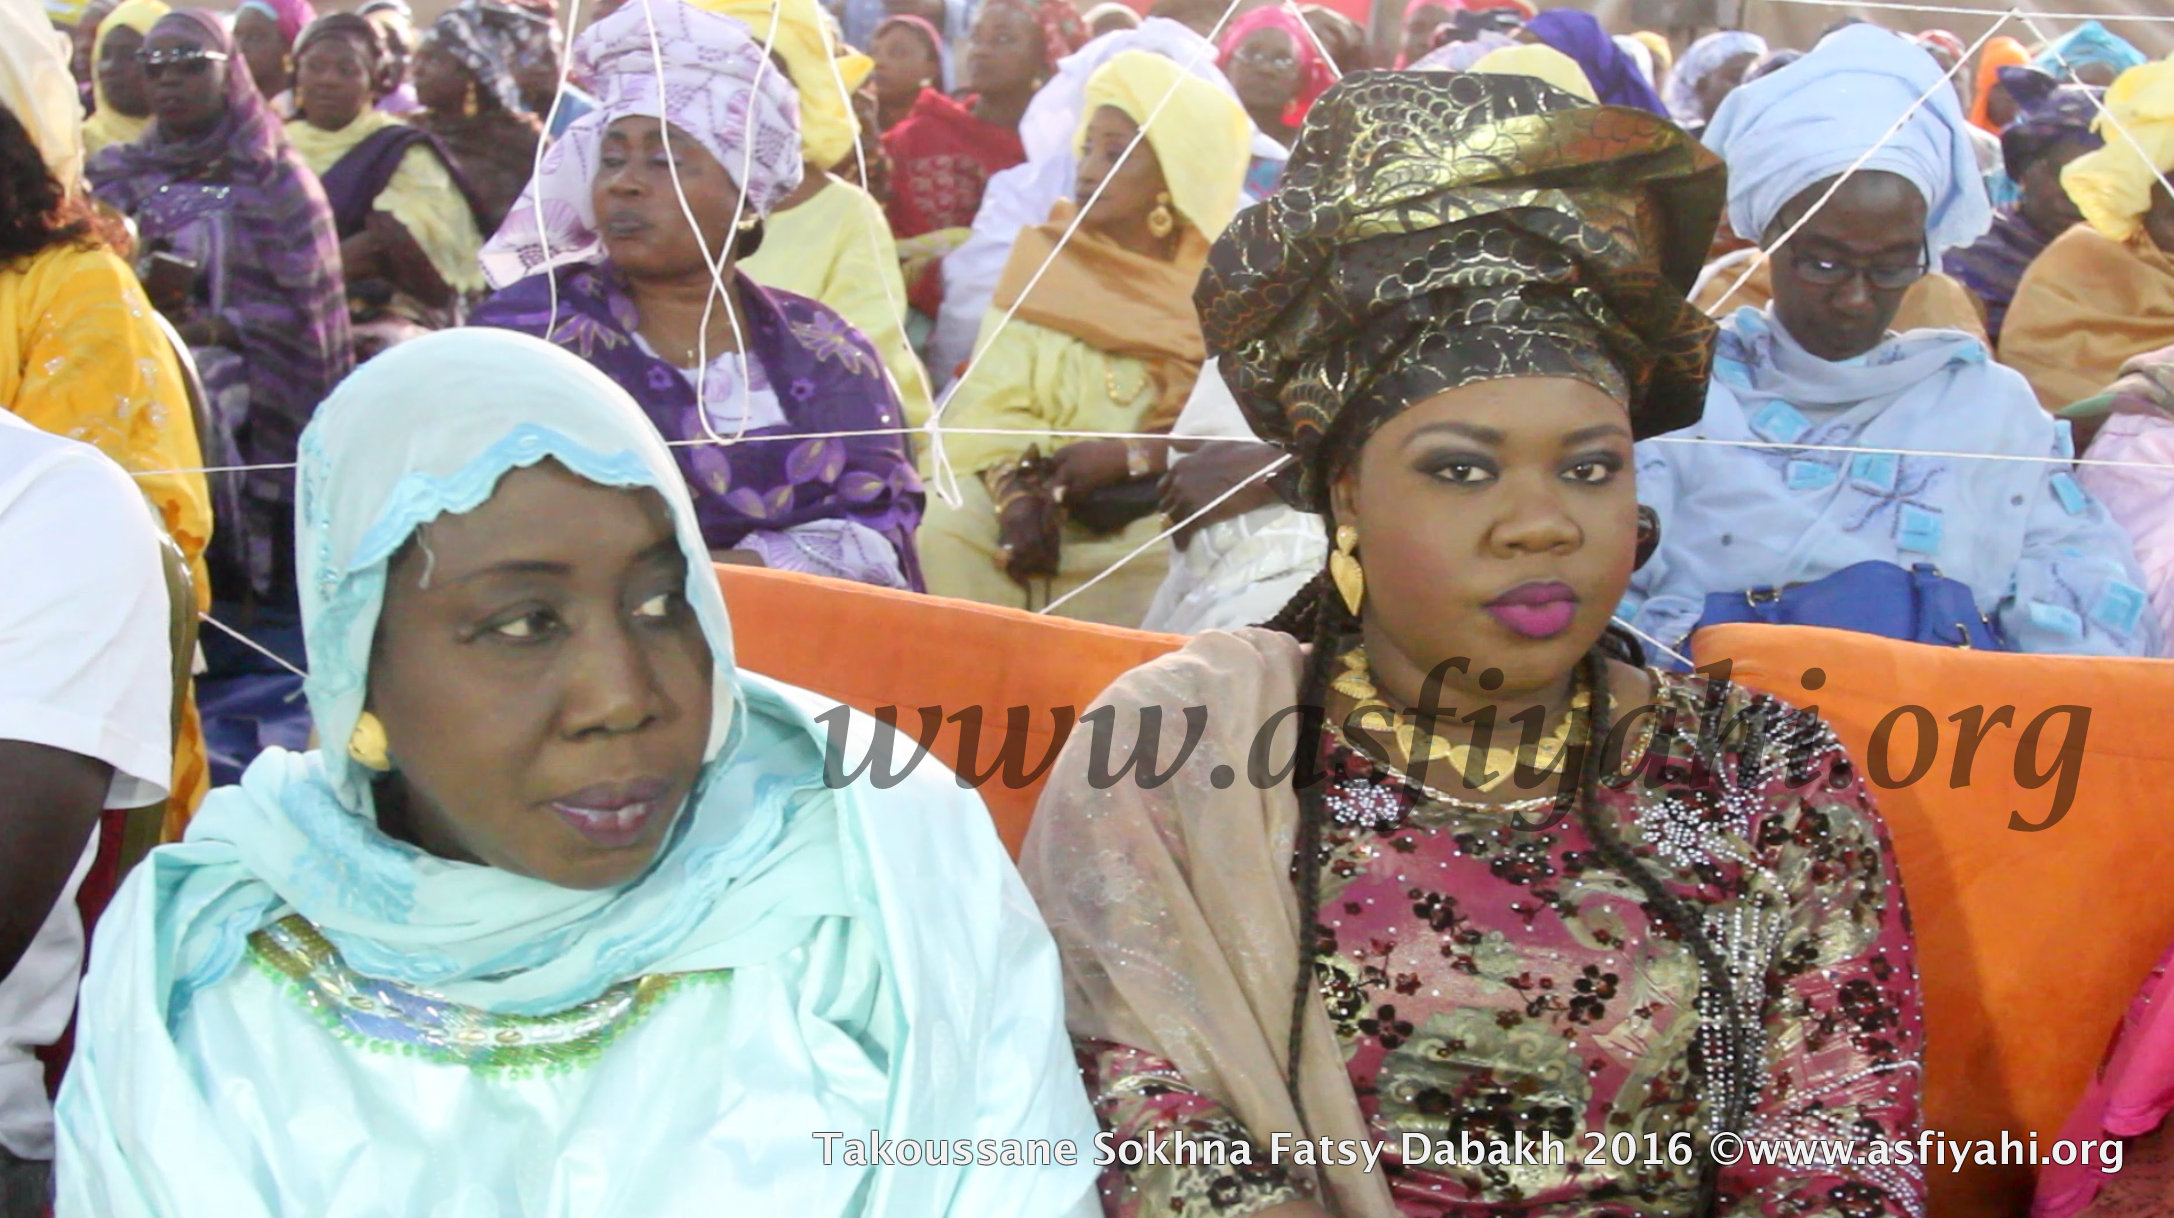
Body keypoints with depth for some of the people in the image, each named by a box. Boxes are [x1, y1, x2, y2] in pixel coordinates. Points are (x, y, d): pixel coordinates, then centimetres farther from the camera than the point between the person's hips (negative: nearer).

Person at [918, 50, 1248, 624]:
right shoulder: (1044, 257, 8)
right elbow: (994, 402, -2)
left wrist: (1129, 457, -19)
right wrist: (1014, 491, -21)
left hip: (1169, 503, -1)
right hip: (1046, 491, 2)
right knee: (947, 531, -25)